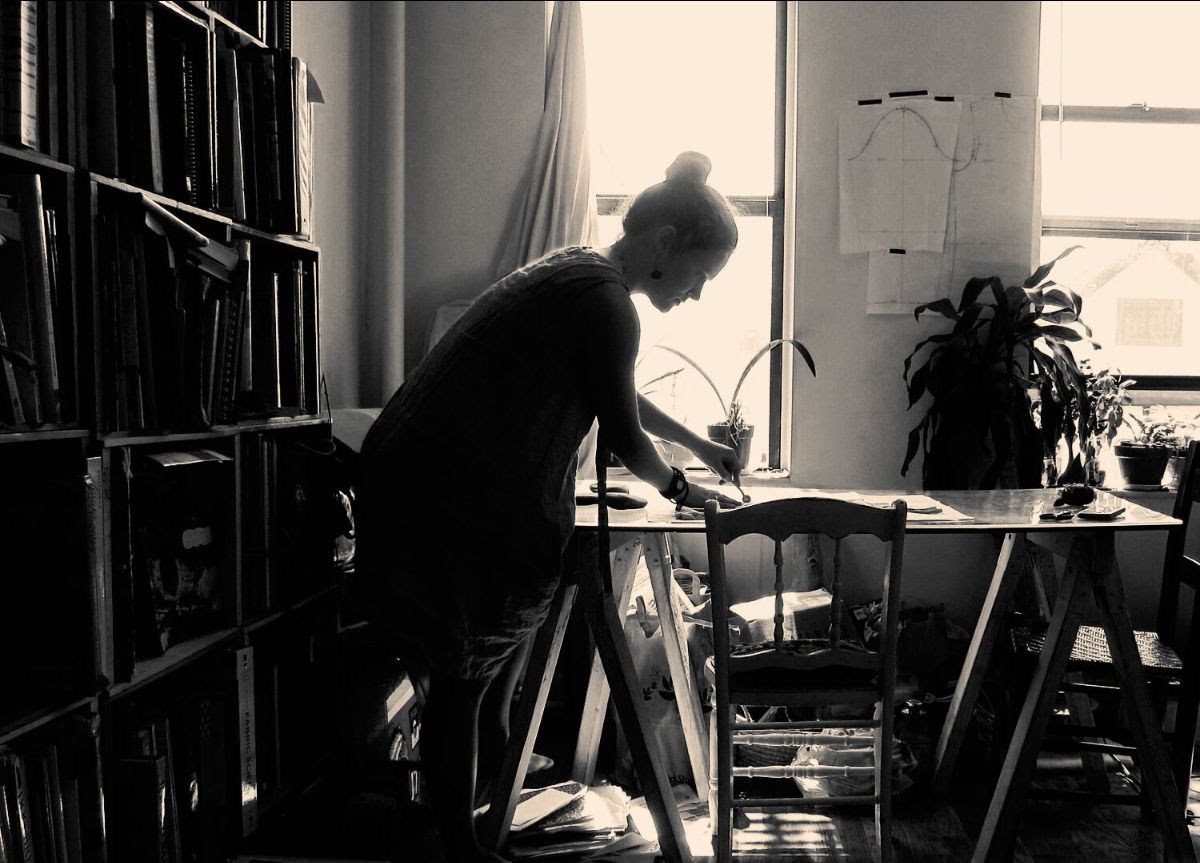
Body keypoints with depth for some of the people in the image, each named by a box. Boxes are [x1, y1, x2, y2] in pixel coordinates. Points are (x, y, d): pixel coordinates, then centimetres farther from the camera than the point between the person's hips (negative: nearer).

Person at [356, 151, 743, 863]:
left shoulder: (577, 273, 14)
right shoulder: (607, 304, -18)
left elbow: (618, 394, 26)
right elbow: (622, 433, -12)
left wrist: (699, 444, 29)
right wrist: (680, 490, 7)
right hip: (446, 502, -10)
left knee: (508, 632, 23)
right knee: (462, 677, 1)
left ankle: (499, 776, 42)